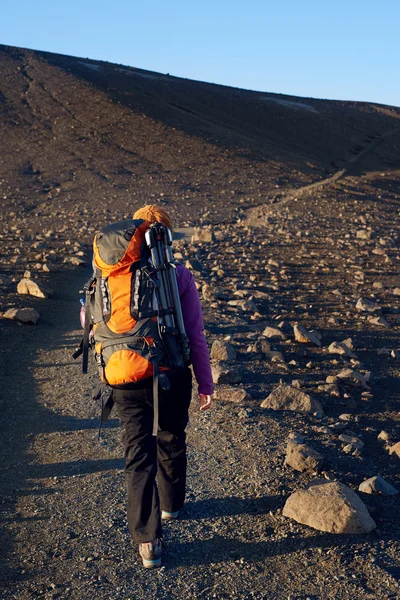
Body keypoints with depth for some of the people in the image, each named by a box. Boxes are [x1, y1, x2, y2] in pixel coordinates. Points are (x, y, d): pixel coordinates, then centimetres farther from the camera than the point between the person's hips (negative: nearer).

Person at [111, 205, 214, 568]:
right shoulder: (180, 277, -10)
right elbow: (195, 336, -9)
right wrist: (206, 384, -1)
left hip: (128, 380, 0)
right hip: (172, 377, 0)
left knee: (139, 455, 7)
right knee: (172, 443, 23)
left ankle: (147, 540, 6)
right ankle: (171, 504, 45)